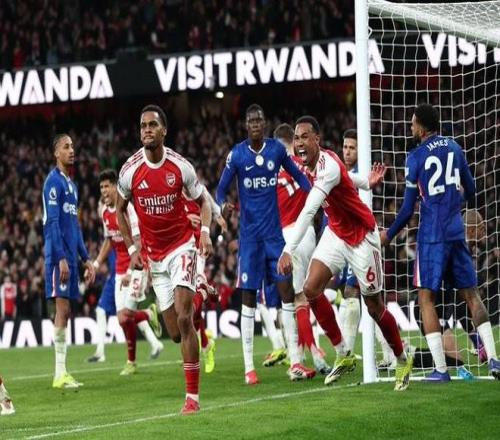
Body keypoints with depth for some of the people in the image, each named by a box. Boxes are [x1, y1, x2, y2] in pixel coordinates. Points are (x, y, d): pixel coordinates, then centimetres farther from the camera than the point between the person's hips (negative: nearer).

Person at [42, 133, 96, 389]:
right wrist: (61, 258, -21)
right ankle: (59, 374, -12)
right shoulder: (54, 182, -9)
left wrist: (86, 259, 20)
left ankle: (63, 372, 7)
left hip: (71, 254, 9)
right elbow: (53, 222, -15)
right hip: (59, 254, -9)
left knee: (65, 311, 7)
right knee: (62, 309, -11)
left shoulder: (71, 185, 19)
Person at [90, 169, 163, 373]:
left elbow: (138, 243, -19)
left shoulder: (129, 209, -17)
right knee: (124, 316, 0)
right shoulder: (105, 212, 8)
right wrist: (96, 263, 12)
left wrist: (131, 272, -24)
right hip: (120, 269, 7)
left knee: (124, 316, -14)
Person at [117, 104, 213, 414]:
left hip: (181, 246, -3)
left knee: (184, 319, -16)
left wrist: (205, 232, -13)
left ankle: (193, 396, -13)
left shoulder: (181, 167, -9)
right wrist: (132, 248, 4)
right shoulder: (130, 170, -5)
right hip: (153, 255, 3)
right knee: (175, 333, 1)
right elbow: (120, 209, 12)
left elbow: (202, 201, 5)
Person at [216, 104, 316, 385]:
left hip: (275, 232, 2)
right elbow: (221, 190, -1)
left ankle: (295, 363, -2)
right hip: (250, 234, -2)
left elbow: (298, 175, 13)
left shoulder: (277, 149, 2)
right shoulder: (237, 154, -5)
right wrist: (224, 205, -24)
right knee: (248, 296, -1)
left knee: (287, 290, -3)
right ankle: (249, 367, 3)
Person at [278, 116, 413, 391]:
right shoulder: (309, 163, -4)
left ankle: (403, 361, 24)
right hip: (336, 232, 7)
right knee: (311, 289, -12)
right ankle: (343, 356, 0)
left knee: (374, 306, 1)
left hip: (361, 236, -7)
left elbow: (309, 211, -42)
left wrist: (288, 250, -50)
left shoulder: (328, 166, -31)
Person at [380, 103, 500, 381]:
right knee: (471, 295, 10)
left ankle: (441, 369, -9)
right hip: (456, 231, 5)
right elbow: (470, 192, 16)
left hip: (432, 235, -5)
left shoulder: (416, 157, -5)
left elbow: (408, 209, -3)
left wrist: (389, 235, 11)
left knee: (427, 298, 0)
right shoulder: (455, 149, 8)